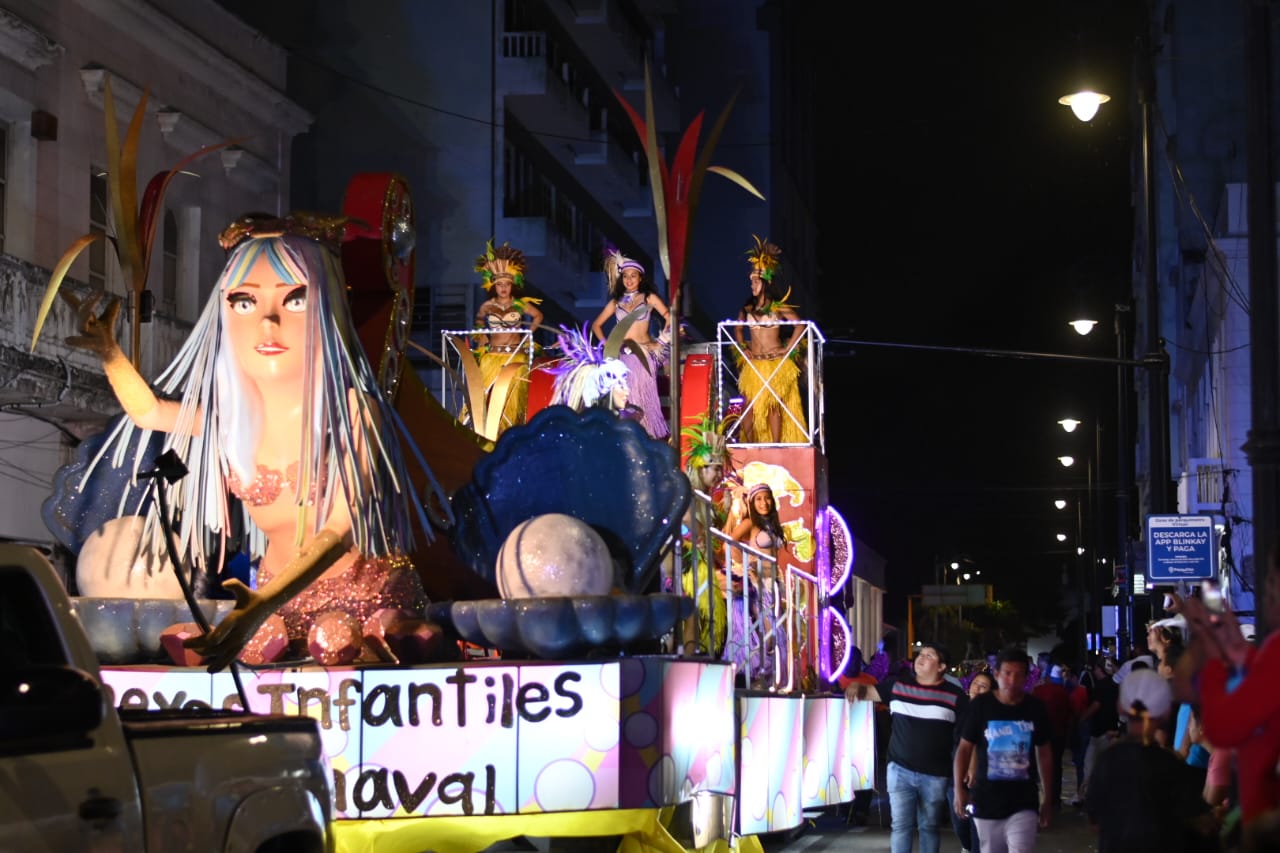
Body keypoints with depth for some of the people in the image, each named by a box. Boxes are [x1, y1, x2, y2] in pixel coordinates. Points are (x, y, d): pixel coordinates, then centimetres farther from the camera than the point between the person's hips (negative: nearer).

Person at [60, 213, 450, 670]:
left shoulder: (352, 409, -16)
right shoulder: (235, 416, -1)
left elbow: (341, 528, -24)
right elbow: (149, 410, 17)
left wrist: (260, 608, -35)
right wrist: (109, 353, -3)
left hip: (365, 596, -4)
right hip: (279, 600, 4)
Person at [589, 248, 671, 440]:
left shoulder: (649, 298, 7)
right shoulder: (616, 302, 15)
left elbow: (669, 318, 0)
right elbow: (596, 325, 20)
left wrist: (662, 341, -7)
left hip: (643, 355, -3)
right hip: (622, 356, 3)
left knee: (644, 396, -11)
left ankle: (649, 437, -8)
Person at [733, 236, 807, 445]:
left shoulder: (778, 307, -4)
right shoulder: (748, 308, 8)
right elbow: (738, 329, 22)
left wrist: (788, 349, -7)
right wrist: (743, 348, 7)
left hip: (776, 363, -4)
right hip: (753, 363, 4)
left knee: (774, 405, -1)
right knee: (750, 406, -3)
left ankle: (776, 447, 2)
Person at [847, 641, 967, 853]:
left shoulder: (954, 695, -5)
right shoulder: (897, 684, 1)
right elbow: (872, 692, 10)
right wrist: (857, 687, -15)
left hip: (935, 775, -1)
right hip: (900, 770, 1)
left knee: (930, 827, 12)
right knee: (901, 826, 2)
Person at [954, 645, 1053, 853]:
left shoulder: (1035, 708, 0)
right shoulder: (981, 705, -5)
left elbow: (1044, 753, 10)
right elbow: (965, 748, 1)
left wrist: (1048, 799, 11)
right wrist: (959, 787, -11)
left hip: (1023, 802, 0)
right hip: (987, 801, 0)